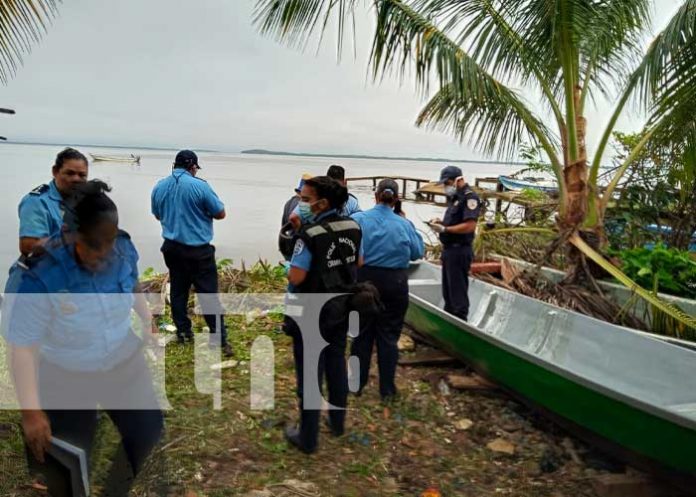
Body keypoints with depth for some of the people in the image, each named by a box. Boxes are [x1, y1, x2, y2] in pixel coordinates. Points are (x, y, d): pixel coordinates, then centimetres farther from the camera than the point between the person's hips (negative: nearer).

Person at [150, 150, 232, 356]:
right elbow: (220, 213, -7)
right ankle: (220, 340, -1)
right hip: (198, 250, -5)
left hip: (172, 247, 5)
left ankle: (183, 332, 23)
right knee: (209, 294, -2)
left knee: (178, 291, 16)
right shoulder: (199, 186, -14)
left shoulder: (159, 187, 4)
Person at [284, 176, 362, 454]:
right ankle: (338, 422, 39)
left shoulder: (311, 235, -24)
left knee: (309, 374, 6)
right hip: (341, 308, 7)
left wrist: (289, 270, -4)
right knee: (336, 364, 22)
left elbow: (295, 277, -24)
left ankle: (308, 438, 19)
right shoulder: (353, 228, -3)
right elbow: (358, 263, 10)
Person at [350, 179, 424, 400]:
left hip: (364, 280, 0)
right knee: (389, 336, 9)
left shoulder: (358, 219, -7)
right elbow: (418, 253, 6)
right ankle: (387, 388, 17)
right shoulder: (404, 224, -5)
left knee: (362, 333, 14)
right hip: (395, 283, 0)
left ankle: (357, 383, 24)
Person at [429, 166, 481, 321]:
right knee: (447, 289, 17)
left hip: (459, 251, -10)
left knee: (458, 291, -5)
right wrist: (441, 222, 5)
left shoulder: (469, 197, -15)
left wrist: (444, 229, -20)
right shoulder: (454, 197, 15)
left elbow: (469, 226, -23)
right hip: (449, 249, 10)